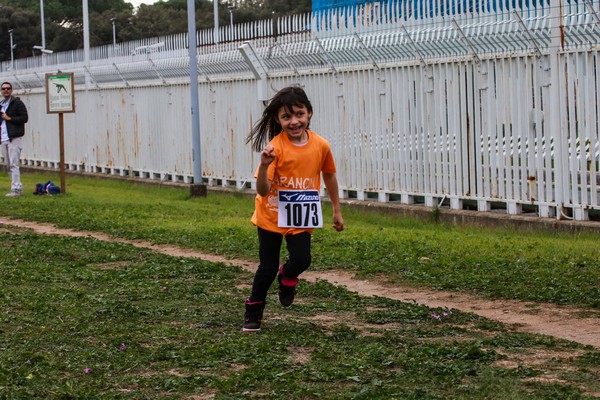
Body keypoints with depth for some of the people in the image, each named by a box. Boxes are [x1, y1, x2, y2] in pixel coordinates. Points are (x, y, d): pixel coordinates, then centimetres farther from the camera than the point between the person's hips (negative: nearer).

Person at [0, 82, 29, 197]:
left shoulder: (17, 103, -3)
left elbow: (24, 118, -10)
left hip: (14, 138, -8)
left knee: (14, 164, -13)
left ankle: (15, 189, -15)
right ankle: (19, 187, 13)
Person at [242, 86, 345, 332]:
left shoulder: (321, 146, -10)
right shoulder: (276, 147, -21)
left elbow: (329, 176, 9)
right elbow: (263, 191, -24)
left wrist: (337, 210, 14)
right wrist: (264, 165, -43)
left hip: (301, 219, 2)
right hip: (271, 216, -2)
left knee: (301, 260, -15)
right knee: (267, 268, 3)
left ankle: (287, 276, 22)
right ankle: (253, 311, 26)